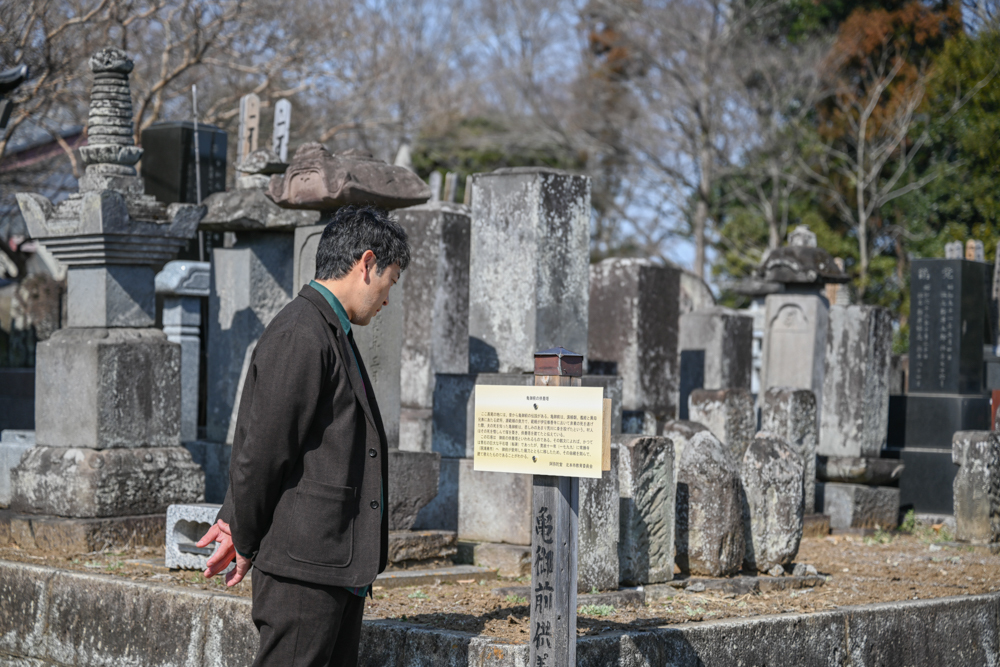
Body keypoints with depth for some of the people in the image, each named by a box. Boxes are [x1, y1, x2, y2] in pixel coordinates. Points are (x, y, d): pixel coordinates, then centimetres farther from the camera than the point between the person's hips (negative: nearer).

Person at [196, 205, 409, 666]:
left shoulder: (332, 333, 18)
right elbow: (261, 449, -16)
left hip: (341, 567, 10)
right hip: (304, 564, -10)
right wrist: (245, 541, -5)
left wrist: (236, 522, 15)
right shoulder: (301, 336, -16)